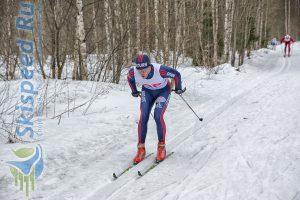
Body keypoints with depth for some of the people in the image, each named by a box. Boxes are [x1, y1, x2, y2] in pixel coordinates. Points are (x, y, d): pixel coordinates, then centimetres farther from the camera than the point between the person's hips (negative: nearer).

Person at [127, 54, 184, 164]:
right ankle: (141, 150, -4)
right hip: (147, 92, 3)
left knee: (158, 116, -20)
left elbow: (176, 74, -20)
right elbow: (129, 78, -1)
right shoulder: (133, 72, -28)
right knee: (143, 117, -13)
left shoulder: (160, 70, -39)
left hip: (163, 91, -3)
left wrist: (178, 88, -4)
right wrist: (134, 91, 11)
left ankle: (162, 147, -2)